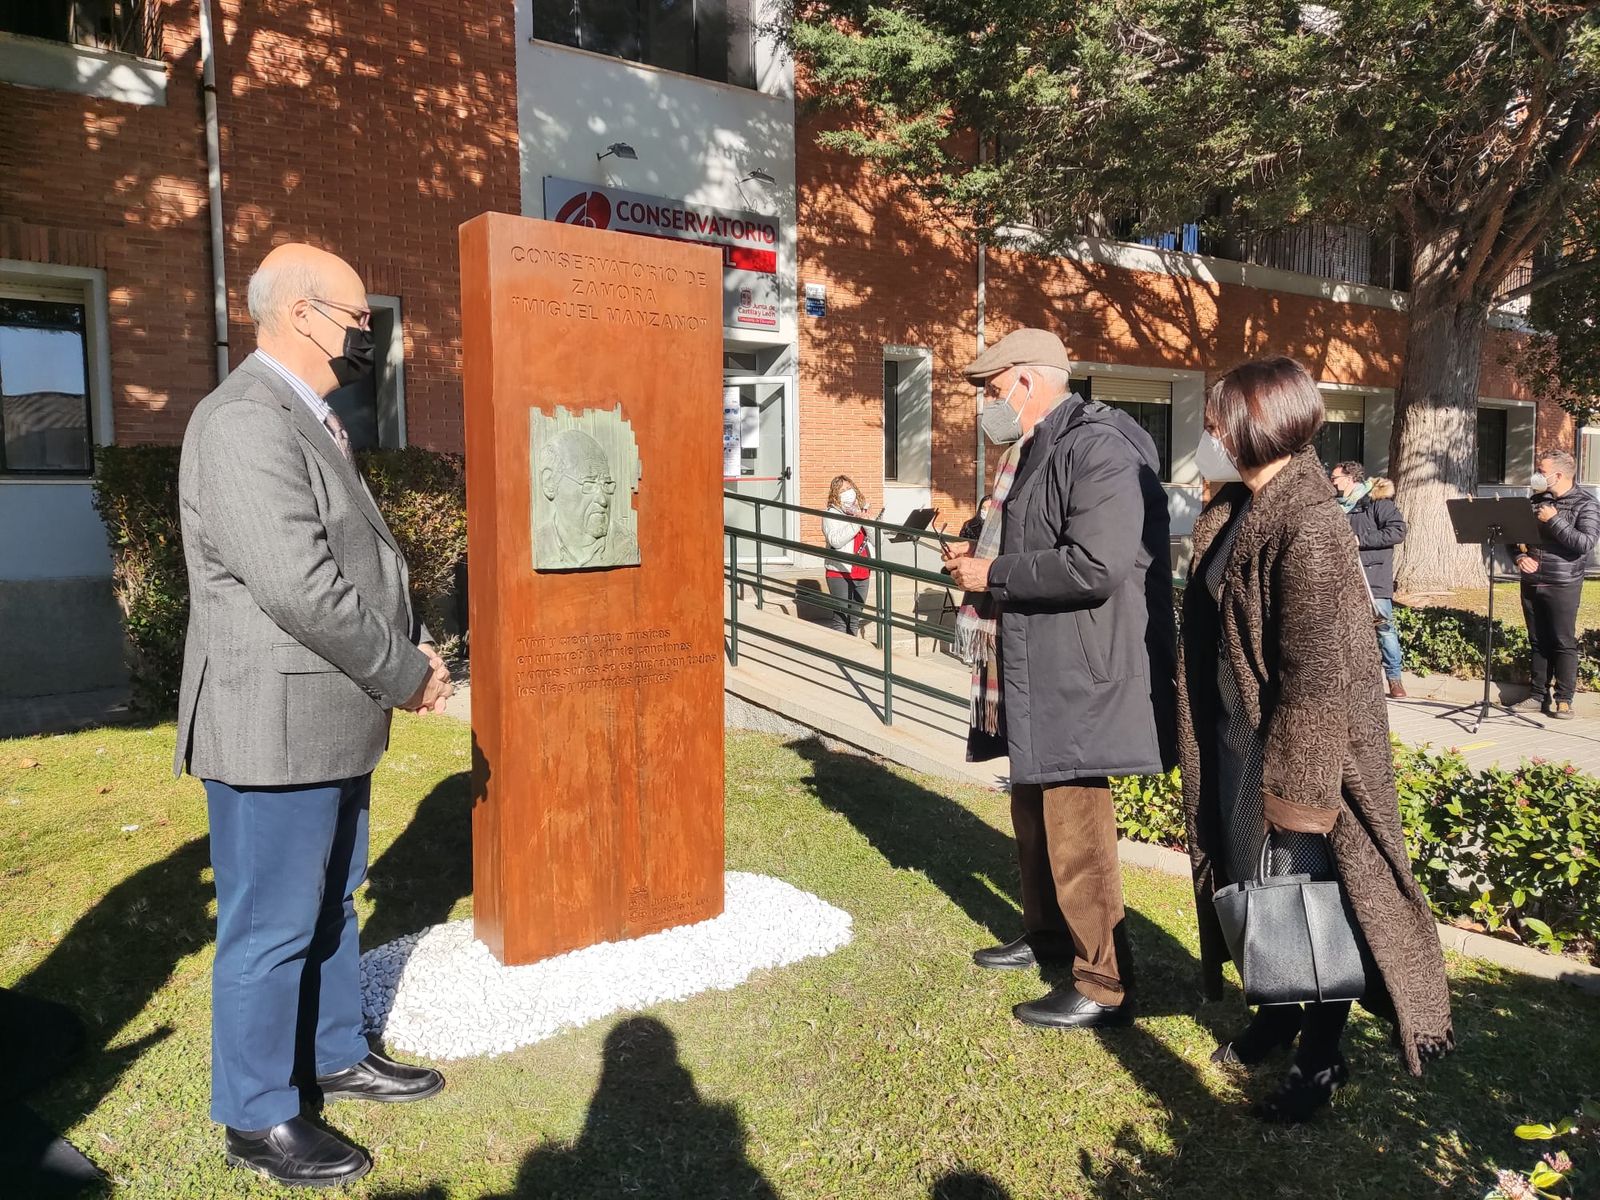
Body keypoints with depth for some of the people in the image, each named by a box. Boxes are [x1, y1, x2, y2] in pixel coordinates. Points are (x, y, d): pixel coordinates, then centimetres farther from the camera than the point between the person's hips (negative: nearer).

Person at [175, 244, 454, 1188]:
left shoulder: (310, 420, 13)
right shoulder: (245, 422, -19)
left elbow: (362, 559, 16)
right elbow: (301, 590, -27)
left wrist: (416, 648, 2)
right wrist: (408, 675, -15)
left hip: (332, 722, 10)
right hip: (274, 729, -10)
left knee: (331, 904, 22)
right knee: (271, 929, 5)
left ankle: (337, 1058, 40)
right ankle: (257, 1120, 24)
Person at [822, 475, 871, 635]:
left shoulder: (862, 511, 12)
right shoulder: (832, 514, -4)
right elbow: (835, 540, -21)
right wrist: (856, 523, -23)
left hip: (861, 574, 6)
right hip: (840, 574, -6)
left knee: (855, 619, 13)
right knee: (841, 619, -6)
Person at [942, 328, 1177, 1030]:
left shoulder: (1095, 448, -18)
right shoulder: (1032, 451, 15)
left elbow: (1096, 567, -29)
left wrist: (994, 574, -19)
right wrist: (978, 567, 7)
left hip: (1078, 680, -11)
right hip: (1032, 675, 11)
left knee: (1076, 834, -3)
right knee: (1034, 812, 22)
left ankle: (1105, 988, 12)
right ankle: (1047, 936, 40)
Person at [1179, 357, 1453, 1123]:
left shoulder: (1308, 528, -21)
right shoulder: (1233, 511, 6)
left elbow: (1318, 676, -22)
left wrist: (1296, 792, -19)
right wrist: (1205, 741, 17)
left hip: (1291, 745, -8)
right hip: (1234, 737, 8)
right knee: (1252, 890, 20)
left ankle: (1322, 1060, 26)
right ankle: (1276, 1017, 40)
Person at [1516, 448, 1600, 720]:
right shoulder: (1537, 500, 10)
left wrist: (1553, 521, -19)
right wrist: (1520, 557, 0)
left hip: (1562, 586, -5)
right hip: (1531, 583, 5)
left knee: (1564, 643, -1)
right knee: (1538, 642, 11)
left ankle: (1563, 700, 6)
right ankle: (1539, 694, 19)